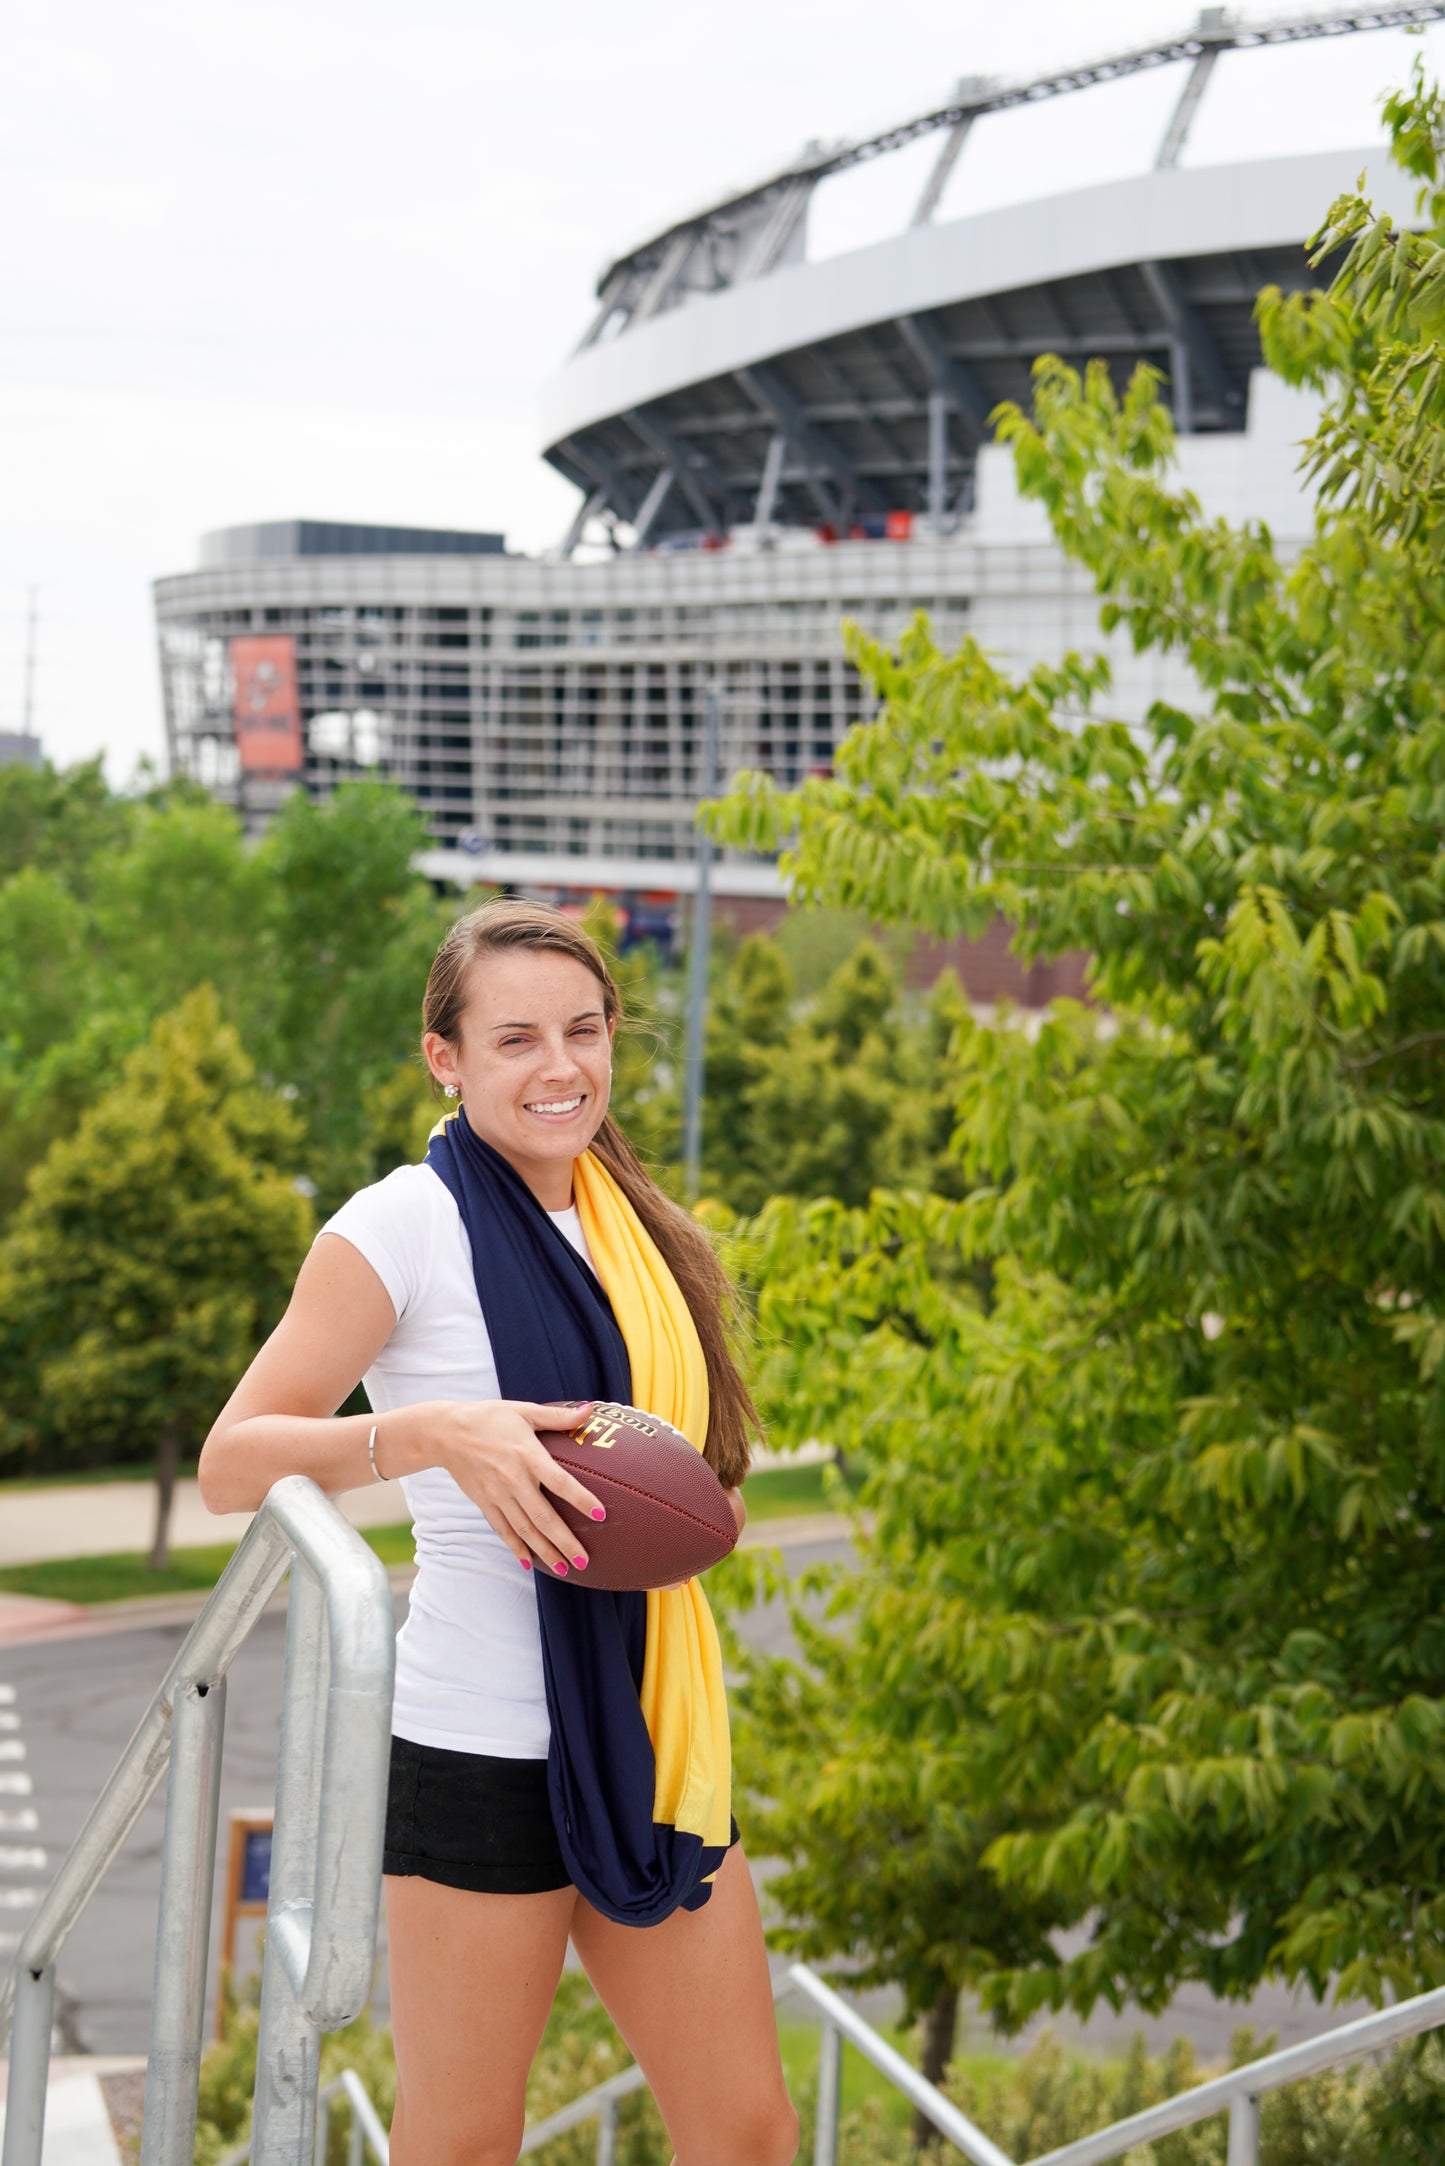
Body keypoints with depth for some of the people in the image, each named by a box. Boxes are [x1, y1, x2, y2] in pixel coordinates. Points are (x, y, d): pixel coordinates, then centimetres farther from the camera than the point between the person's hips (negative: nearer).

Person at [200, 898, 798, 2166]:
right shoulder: (406, 1225, -8)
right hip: (485, 1755, -6)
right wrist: (429, 1432, -27)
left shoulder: (632, 1229, 12)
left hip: (650, 1735, 6)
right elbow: (232, 1463, -14)